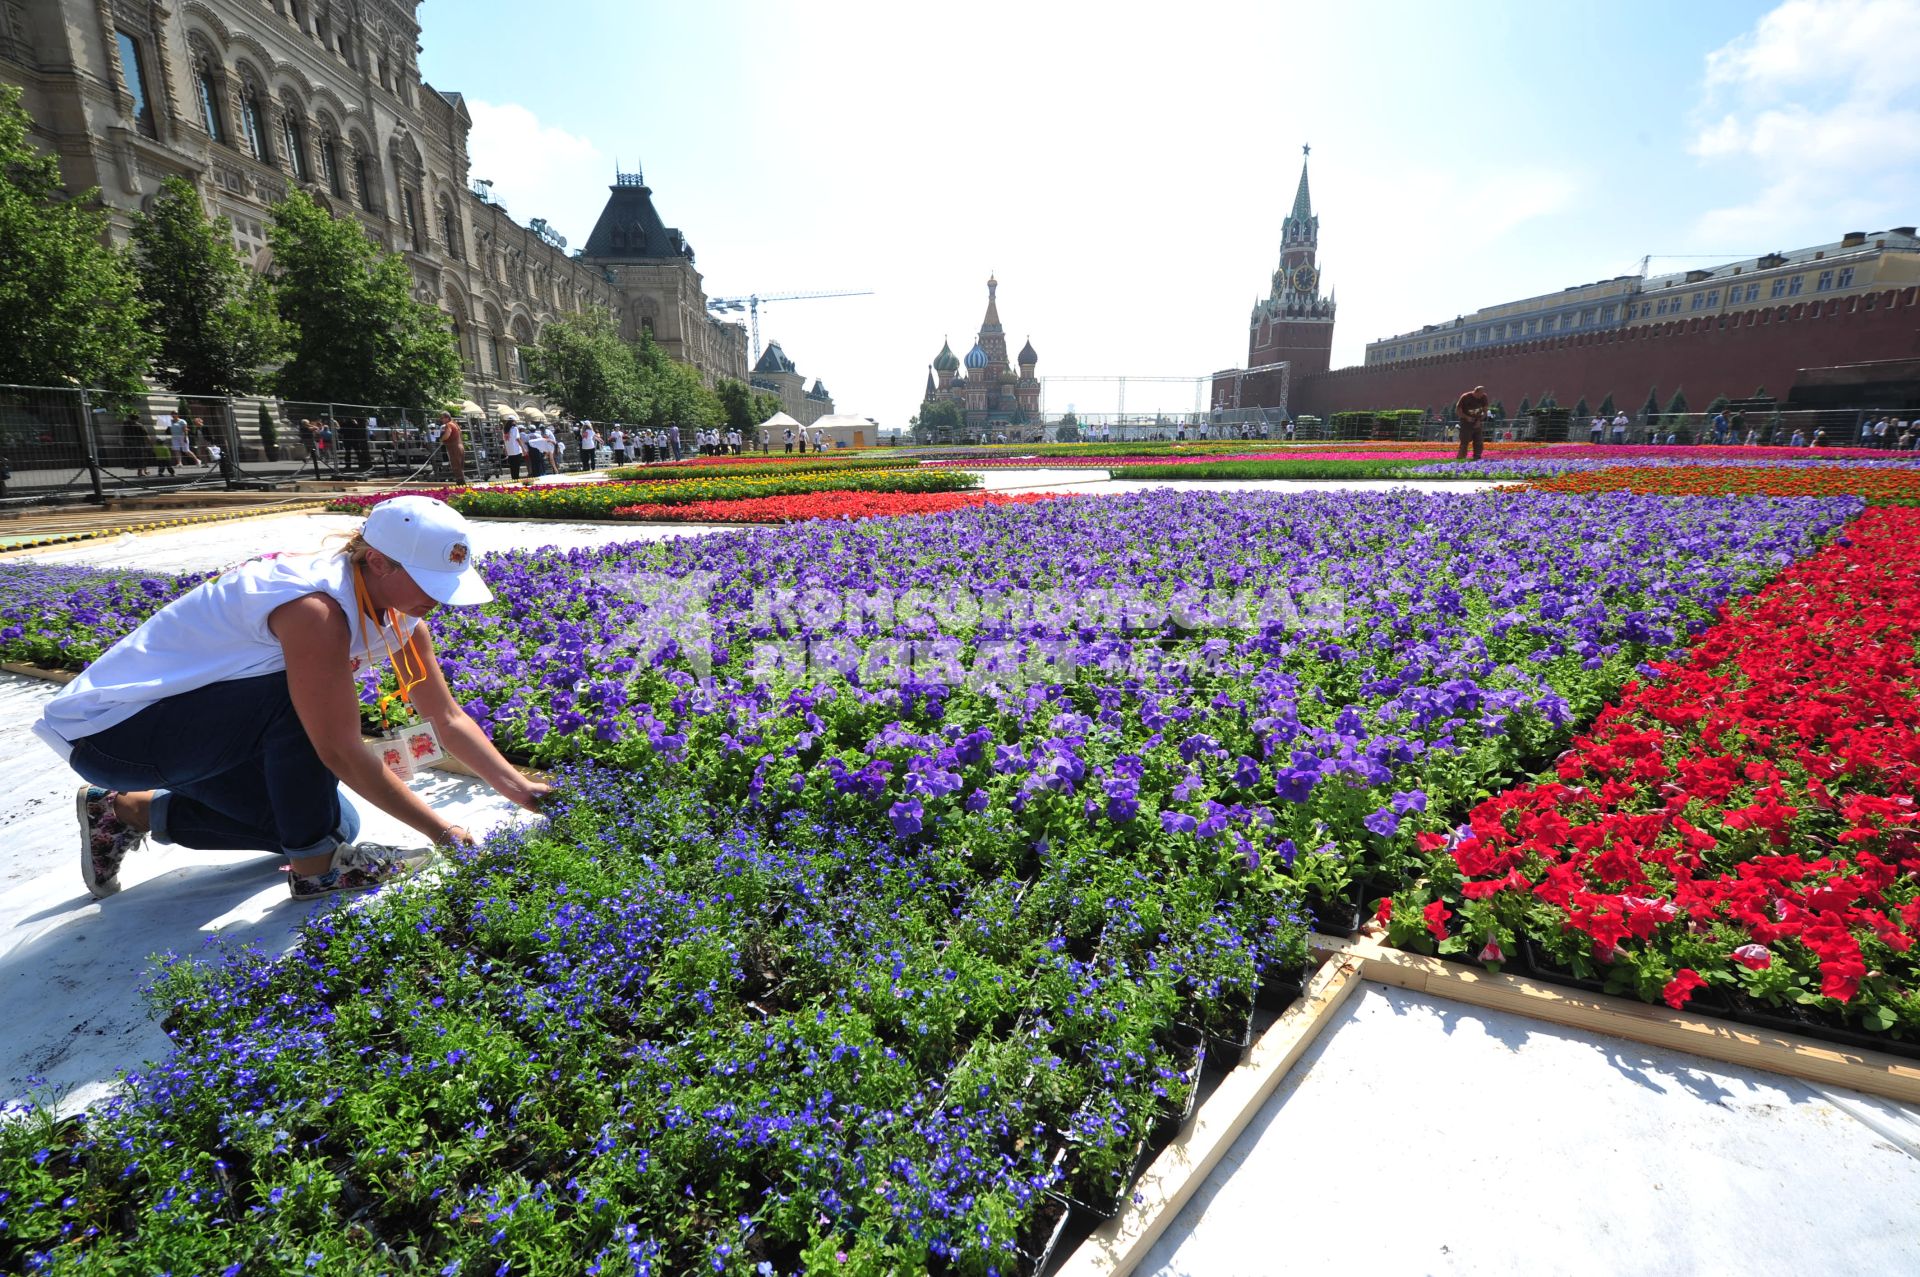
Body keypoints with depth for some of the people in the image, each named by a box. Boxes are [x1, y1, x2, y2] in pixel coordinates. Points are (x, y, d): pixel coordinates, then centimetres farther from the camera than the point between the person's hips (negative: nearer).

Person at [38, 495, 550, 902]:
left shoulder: (398, 614, -8)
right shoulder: (316, 608, -34)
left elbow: (449, 719, -6)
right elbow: (342, 752, -32)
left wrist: (519, 788, -16)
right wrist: (441, 831, -27)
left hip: (187, 711, 8)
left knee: (334, 826, 7)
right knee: (299, 700, -32)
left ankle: (129, 810, 21)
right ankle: (316, 868, -13)